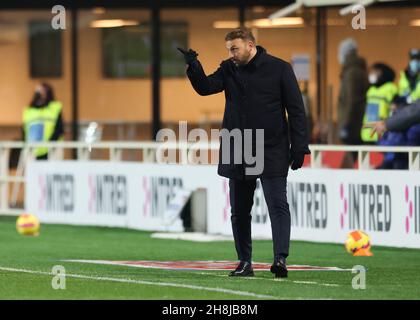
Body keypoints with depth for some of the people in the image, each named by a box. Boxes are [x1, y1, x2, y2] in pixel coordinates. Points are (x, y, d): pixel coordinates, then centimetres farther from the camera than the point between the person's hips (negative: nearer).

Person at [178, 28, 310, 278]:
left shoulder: (279, 69, -3)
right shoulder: (229, 69, 8)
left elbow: (296, 109, -4)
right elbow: (206, 87, -5)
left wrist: (299, 146, -9)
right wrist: (194, 67, -24)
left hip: (272, 151, -5)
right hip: (237, 152, 5)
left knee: (278, 205, -11)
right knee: (239, 211, 8)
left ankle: (281, 258, -18)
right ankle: (245, 262, 16)